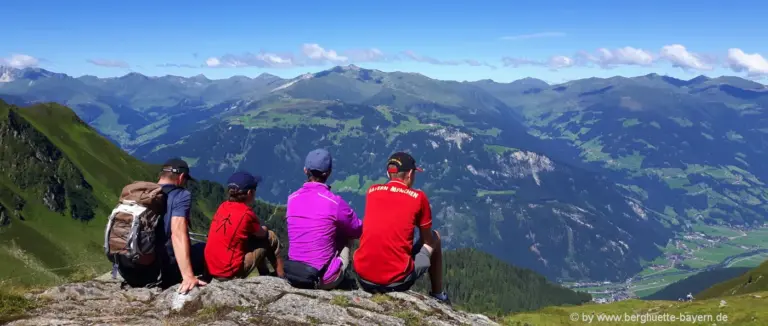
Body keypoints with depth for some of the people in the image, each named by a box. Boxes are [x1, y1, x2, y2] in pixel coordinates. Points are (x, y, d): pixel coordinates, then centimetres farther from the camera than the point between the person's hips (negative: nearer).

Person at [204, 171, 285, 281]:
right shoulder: (247, 213, -17)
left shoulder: (223, 206, 3)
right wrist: (264, 229, 22)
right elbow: (262, 234, 4)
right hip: (230, 272, -8)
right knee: (270, 237, 3)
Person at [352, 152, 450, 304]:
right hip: (396, 281, -3)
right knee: (435, 237, 21)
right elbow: (427, 239, 10)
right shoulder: (418, 197, -3)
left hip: (363, 277, 4)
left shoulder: (372, 191, 7)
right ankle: (438, 295, 33)